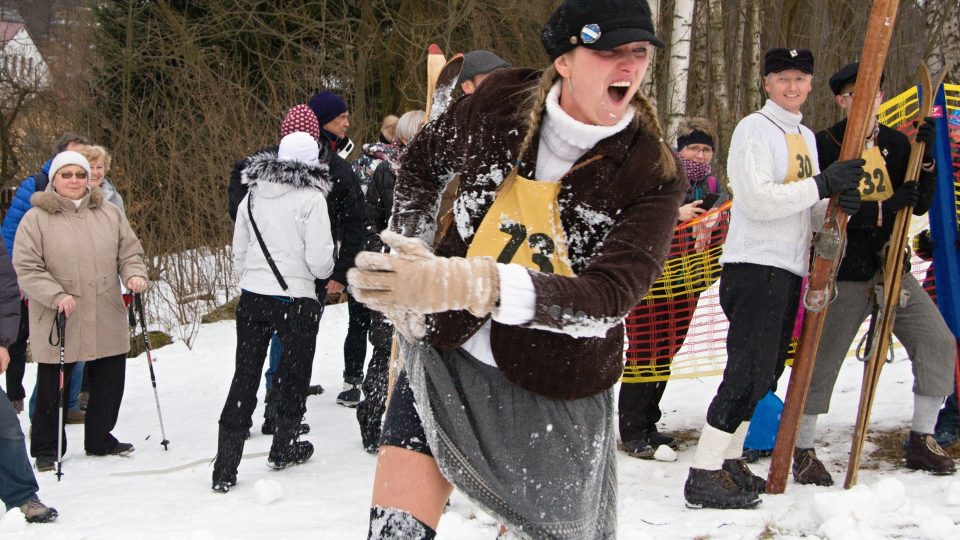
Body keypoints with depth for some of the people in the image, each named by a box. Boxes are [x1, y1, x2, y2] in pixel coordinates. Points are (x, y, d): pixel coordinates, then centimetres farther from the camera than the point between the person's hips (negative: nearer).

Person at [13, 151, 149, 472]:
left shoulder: (109, 214, 8)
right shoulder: (36, 219, -5)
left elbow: (129, 252, 13)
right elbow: (26, 269, -8)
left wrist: (135, 275, -8)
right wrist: (56, 295, -20)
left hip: (106, 322, 4)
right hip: (57, 324, -4)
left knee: (109, 382, 12)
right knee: (53, 388, 5)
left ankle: (100, 439, 31)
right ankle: (45, 449, 20)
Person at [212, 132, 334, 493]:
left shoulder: (253, 196, 5)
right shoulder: (311, 198, -11)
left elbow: (238, 252, 10)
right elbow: (320, 260, -14)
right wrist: (324, 271, 9)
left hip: (252, 298, 4)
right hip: (296, 300, -4)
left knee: (244, 378, 7)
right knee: (294, 374, 16)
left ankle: (225, 467, 5)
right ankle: (284, 448, 31)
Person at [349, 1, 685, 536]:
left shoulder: (655, 175, -16)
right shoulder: (499, 104, -9)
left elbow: (610, 295, -32)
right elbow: (423, 161, 14)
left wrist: (475, 286, -46)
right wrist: (411, 254, 4)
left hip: (554, 390, -1)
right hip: (448, 356, 1)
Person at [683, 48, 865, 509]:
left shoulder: (806, 137, 20)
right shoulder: (754, 129, -7)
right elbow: (758, 200, -19)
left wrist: (836, 207, -2)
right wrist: (822, 185, -19)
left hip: (788, 269, 9)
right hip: (754, 266, -9)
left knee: (763, 373, 12)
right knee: (748, 372, -14)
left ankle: (729, 460, 22)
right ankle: (704, 475, -12)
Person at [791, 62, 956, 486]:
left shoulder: (896, 144, 8)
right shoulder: (824, 146, -8)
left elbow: (920, 205, 4)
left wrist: (926, 155, -9)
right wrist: (884, 208, -23)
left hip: (892, 268, 5)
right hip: (844, 273, -5)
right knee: (822, 360, -3)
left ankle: (921, 441, 14)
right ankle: (803, 450, 12)